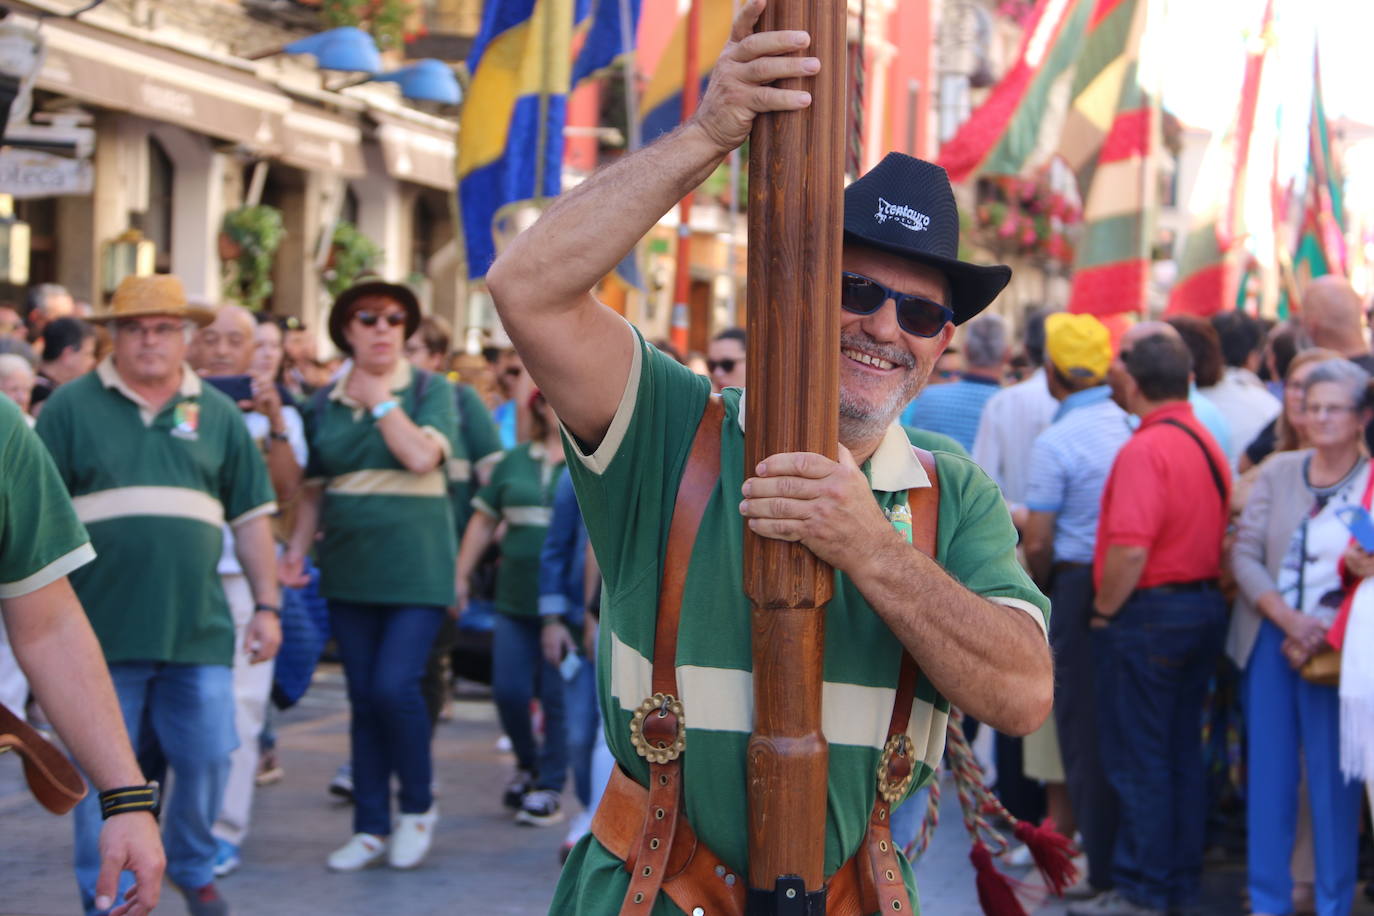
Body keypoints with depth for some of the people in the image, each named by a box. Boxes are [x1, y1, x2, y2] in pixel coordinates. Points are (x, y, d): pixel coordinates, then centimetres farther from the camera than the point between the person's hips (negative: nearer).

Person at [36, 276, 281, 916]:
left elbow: (251, 518, 13)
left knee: (208, 757, 4)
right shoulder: (71, 407, 3)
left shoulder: (217, 414, 10)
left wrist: (267, 605, 8)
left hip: (197, 629, 2)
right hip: (101, 631, -2)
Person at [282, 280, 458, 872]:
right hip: (349, 568, 4)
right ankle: (370, 828, 16)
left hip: (414, 563, -4)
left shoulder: (432, 391, -1)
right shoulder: (323, 404, 9)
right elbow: (313, 488, 13)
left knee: (395, 685, -14)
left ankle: (419, 806, 9)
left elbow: (422, 456, -18)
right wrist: (297, 548, 2)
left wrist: (380, 399, -9)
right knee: (364, 698, 7)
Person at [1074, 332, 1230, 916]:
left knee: (1136, 759, -1)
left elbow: (1130, 548, -24)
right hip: (1205, 605, 9)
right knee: (1182, 753, 14)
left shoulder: (1145, 449, -18)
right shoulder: (1208, 444, 10)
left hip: (1150, 610, -9)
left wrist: (1105, 611, -13)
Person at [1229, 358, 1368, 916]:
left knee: (1333, 776, 0)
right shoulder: (1277, 472, 6)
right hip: (1270, 639, 3)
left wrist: (1324, 633, -16)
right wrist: (1288, 618, -13)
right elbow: (1245, 554, 1)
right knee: (1269, 771, 9)